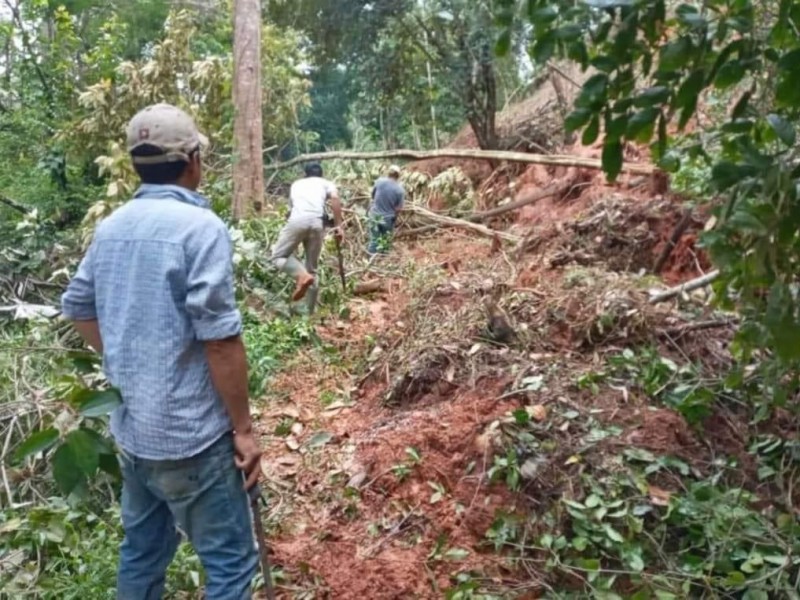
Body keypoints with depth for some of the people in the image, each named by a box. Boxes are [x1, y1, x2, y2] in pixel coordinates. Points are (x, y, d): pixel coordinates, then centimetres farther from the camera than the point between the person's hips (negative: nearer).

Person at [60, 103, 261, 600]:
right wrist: (243, 427, -12)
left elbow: (78, 307, 16)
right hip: (191, 435, -8)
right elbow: (219, 339, -20)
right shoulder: (201, 227, -17)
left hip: (132, 428, 8)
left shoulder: (111, 228, 6)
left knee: (143, 551, 22)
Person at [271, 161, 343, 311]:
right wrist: (338, 226, 3)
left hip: (298, 219, -1)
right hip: (317, 222, 1)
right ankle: (310, 311, 14)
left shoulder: (296, 184, 34)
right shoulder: (326, 183, 26)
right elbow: (335, 199, 5)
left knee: (278, 256, 11)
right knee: (312, 268, 13)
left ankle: (302, 276, -18)